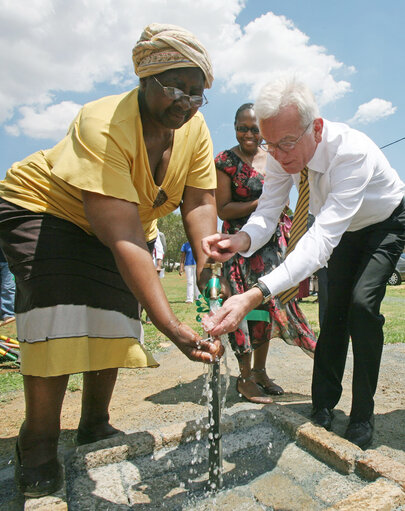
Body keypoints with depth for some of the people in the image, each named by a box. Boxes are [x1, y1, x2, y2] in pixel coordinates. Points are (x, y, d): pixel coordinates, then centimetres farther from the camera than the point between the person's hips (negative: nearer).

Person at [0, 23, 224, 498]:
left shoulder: (193, 128, -12)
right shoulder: (103, 126, -33)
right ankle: (38, 440, -2)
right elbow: (124, 241, -41)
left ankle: (94, 425, 20)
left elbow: (199, 202, -14)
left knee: (114, 313, -1)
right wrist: (170, 326, -45)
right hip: (43, 206, -5)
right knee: (61, 310, -23)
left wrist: (206, 259, -35)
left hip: (130, 219, 6)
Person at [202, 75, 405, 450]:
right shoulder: (283, 155, -23)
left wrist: (256, 295, -63)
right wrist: (241, 240, -48)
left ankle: (363, 418, -3)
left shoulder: (352, 152, -42)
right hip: (346, 229, 5)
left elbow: (322, 239, -52)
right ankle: (323, 407, 11)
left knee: (362, 304, -20)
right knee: (334, 307, 0)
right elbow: (267, 214, -22)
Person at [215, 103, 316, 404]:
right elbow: (223, 210, -9)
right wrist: (262, 203, -14)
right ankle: (245, 377, 10)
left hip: (274, 240, 6)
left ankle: (260, 370, 22)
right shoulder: (226, 161, -4)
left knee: (270, 301, 7)